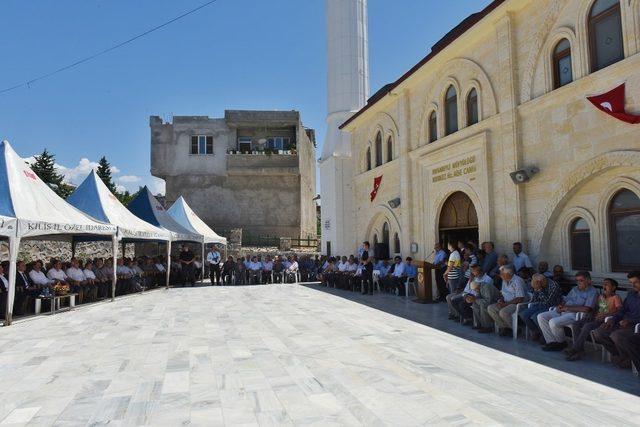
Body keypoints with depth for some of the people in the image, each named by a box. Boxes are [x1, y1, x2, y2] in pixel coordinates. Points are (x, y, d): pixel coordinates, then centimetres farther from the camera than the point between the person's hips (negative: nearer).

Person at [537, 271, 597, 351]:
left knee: (553, 322, -31)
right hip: (562, 312, 9)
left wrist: (567, 308, -14)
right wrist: (560, 306, 0)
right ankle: (552, 341, -6)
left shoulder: (592, 292, -4)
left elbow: (586, 309, -17)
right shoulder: (575, 289, 22)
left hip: (575, 314, -9)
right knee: (541, 317, -8)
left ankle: (562, 343, -4)